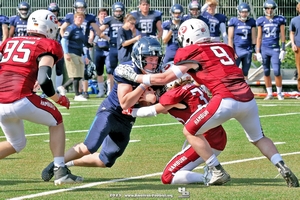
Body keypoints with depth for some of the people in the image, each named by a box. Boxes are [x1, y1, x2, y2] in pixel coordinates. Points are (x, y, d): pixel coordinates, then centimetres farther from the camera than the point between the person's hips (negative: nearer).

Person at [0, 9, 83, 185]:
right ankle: (60, 171, 11)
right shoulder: (46, 46, 6)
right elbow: (44, 79, -7)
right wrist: (58, 98, 9)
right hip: (20, 100, -5)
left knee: (16, 144, 27)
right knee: (56, 121, 22)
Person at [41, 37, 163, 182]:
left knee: (105, 162, 7)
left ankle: (68, 163, 24)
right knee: (89, 147, -24)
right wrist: (144, 84, -31)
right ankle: (54, 165, -7)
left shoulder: (154, 75, -2)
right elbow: (125, 103, -27)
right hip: (111, 112, -7)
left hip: (126, 123, 7)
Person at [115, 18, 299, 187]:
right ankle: (284, 169, 11)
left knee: (190, 132, 11)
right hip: (248, 97, 6)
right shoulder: (224, 48, 23)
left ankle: (218, 172, 7)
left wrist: (134, 76, 20)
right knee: (258, 137, 27)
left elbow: (164, 78, 10)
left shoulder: (191, 52, 7)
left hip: (227, 99, -6)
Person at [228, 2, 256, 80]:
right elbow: (230, 38, -5)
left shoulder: (251, 22, 7)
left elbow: (253, 37, 10)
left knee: (245, 73, 10)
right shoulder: (233, 21, -4)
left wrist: (254, 50, 6)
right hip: (237, 50, -4)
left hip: (248, 50, 4)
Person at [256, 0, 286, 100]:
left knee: (277, 71, -8)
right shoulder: (261, 21, 6)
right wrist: (258, 52, 5)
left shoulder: (280, 20, 3)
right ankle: (269, 93, 13)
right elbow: (259, 37, 9)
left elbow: (282, 36, 4)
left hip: (275, 49, -2)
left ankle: (279, 93, 6)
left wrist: (283, 50, -2)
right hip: (264, 48, 2)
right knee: (266, 72, 4)